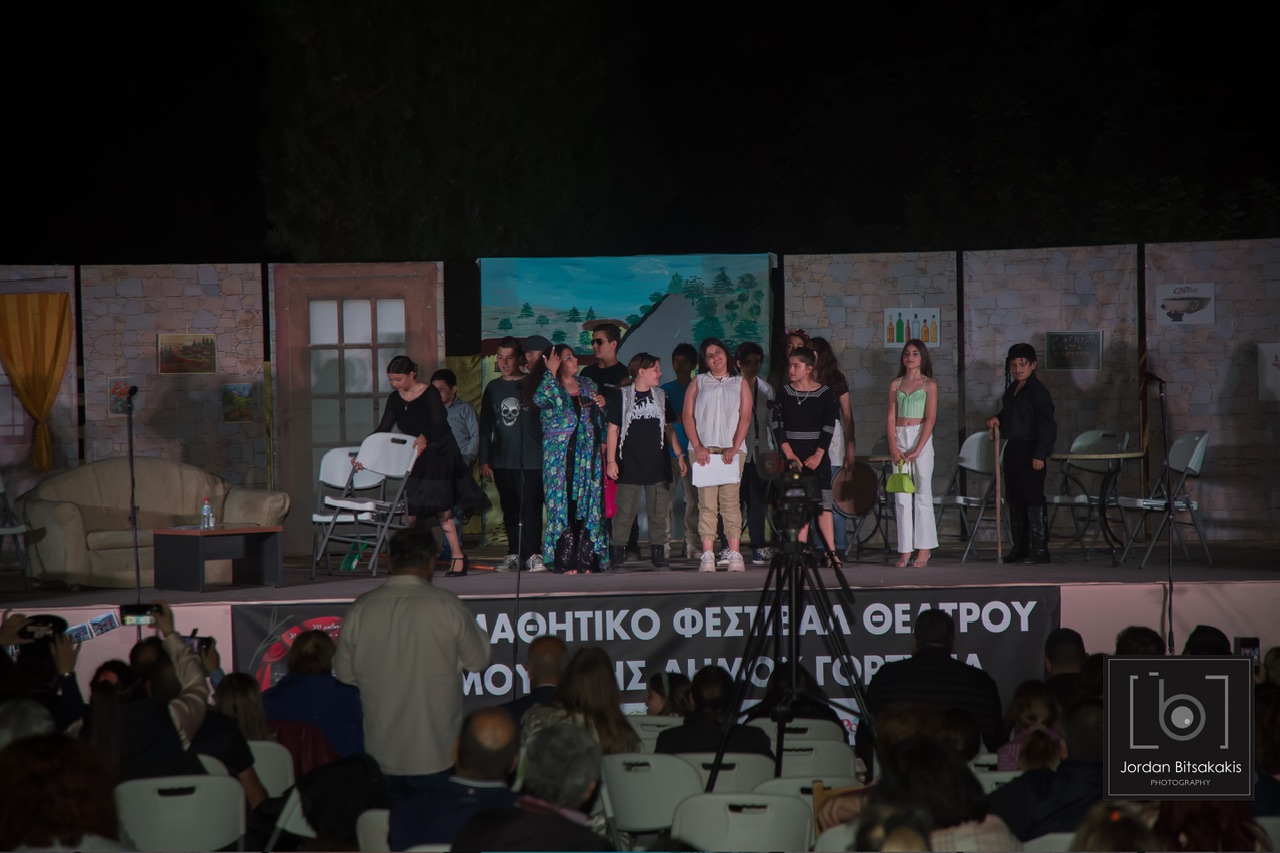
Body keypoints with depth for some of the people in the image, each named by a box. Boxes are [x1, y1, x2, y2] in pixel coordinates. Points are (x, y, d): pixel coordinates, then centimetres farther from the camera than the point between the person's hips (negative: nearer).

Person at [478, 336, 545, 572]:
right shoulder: (493, 388, 12)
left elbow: (547, 419, 3)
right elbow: (485, 426, 14)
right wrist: (484, 460, 8)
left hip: (531, 458, -4)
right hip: (502, 461, 4)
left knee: (531, 507, -8)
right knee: (510, 509, 6)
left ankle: (533, 554, -4)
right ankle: (514, 554, 11)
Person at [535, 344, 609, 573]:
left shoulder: (587, 385, 16)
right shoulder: (550, 386, 1)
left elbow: (598, 417, 24)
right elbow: (540, 399, -24)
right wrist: (551, 373, -18)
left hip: (587, 453, 4)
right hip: (560, 454, -4)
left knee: (587, 504, 1)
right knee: (563, 503, -7)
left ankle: (586, 559, 4)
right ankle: (565, 561, -6)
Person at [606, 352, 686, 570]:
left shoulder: (660, 396, 14)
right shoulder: (621, 396, 2)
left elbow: (669, 429, 18)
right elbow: (613, 430, 1)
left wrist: (680, 455, 11)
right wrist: (611, 460, -6)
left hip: (657, 464, 4)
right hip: (629, 465, -4)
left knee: (659, 513, 1)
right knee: (625, 513, -5)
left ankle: (658, 553, 5)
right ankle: (617, 554, -1)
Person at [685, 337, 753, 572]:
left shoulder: (740, 383, 14)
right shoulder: (698, 383, 15)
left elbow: (745, 417, 6)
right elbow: (688, 416, 7)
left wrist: (734, 448, -8)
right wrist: (698, 447, -7)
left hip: (732, 449, 0)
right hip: (703, 449, 0)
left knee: (730, 501, -8)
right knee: (706, 502, -7)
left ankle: (735, 555, -10)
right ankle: (707, 555, -9)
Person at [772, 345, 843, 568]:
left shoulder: (825, 394, 1)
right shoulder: (784, 394, 6)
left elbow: (829, 427, -2)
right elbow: (777, 426, 0)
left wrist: (818, 455, -11)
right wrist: (789, 454, -10)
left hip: (817, 455, -1)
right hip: (792, 455, 1)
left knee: (823, 503, -6)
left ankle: (831, 552, -6)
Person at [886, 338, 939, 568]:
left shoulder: (929, 385, 2)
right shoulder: (895, 384, 12)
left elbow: (930, 419, -5)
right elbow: (891, 417, 7)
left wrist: (917, 450, -13)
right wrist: (893, 448, -6)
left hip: (921, 439, -3)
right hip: (899, 439, 3)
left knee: (922, 493, -3)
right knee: (901, 495, 0)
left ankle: (924, 549, 0)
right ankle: (905, 549, 1)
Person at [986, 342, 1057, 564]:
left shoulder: (1037, 390, -12)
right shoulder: (1012, 389, 13)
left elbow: (1046, 424, -15)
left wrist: (1039, 454, -19)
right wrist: (997, 419, 7)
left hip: (1031, 451, -9)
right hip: (1013, 449, 9)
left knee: (1033, 498, -8)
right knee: (1014, 498, 12)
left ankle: (1040, 548, -5)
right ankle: (1020, 547, 20)